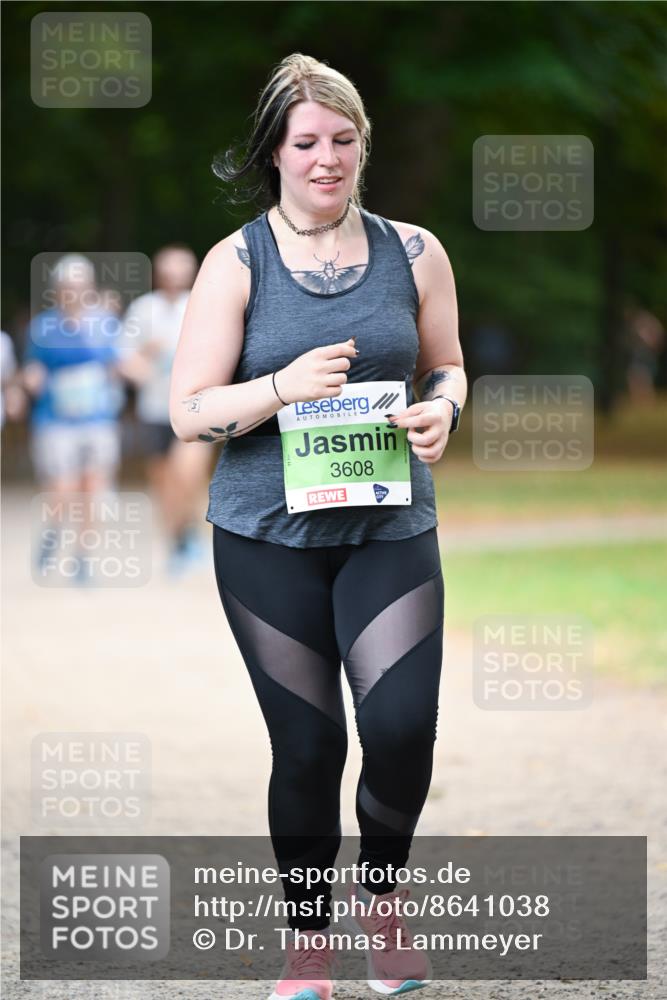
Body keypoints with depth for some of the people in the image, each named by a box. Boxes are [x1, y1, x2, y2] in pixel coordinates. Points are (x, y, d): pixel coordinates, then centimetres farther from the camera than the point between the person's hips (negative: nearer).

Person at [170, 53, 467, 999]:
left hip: (390, 526, 1)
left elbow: (447, 367, 16)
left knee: (402, 729, -12)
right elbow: (189, 411, -5)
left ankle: (382, 893, 18)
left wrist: (441, 411, -8)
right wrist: (285, 388, -22)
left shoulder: (412, 252, 4)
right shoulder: (236, 263, -3)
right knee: (307, 746, 3)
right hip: (269, 535, -1)